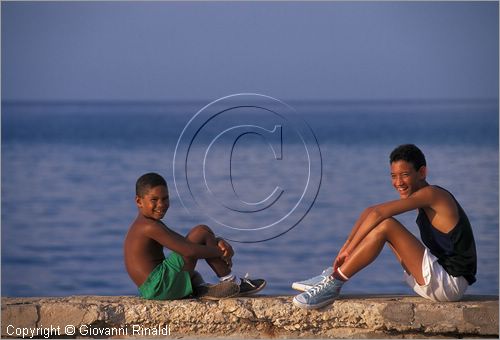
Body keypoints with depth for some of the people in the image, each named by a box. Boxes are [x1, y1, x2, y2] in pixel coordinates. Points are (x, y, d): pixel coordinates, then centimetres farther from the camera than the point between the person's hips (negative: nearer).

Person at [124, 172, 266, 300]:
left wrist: (216, 242, 4)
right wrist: (220, 252, -5)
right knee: (202, 232, -7)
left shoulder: (142, 225, 18)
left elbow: (185, 242, 18)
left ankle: (199, 287, 8)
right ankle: (231, 282, 2)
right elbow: (190, 250, -19)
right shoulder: (150, 227, -14)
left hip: (149, 291, 10)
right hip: (161, 287, -10)